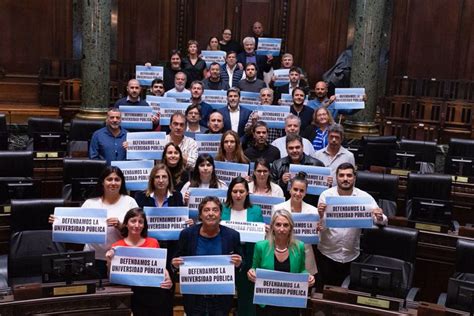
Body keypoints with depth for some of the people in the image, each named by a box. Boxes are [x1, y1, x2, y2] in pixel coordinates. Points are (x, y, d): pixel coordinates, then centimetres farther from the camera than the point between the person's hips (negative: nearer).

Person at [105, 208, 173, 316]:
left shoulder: (153, 242, 15)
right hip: (133, 290, -3)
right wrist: (110, 262, -10)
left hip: (156, 287, 3)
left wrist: (168, 279, 0)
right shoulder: (117, 246, 9)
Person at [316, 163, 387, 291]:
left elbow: (382, 222, -8)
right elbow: (322, 227, -10)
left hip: (351, 255, 1)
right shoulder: (326, 195, -8)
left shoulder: (364, 197, -6)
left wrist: (380, 218, -31)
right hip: (326, 253, -1)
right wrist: (320, 214, -31)